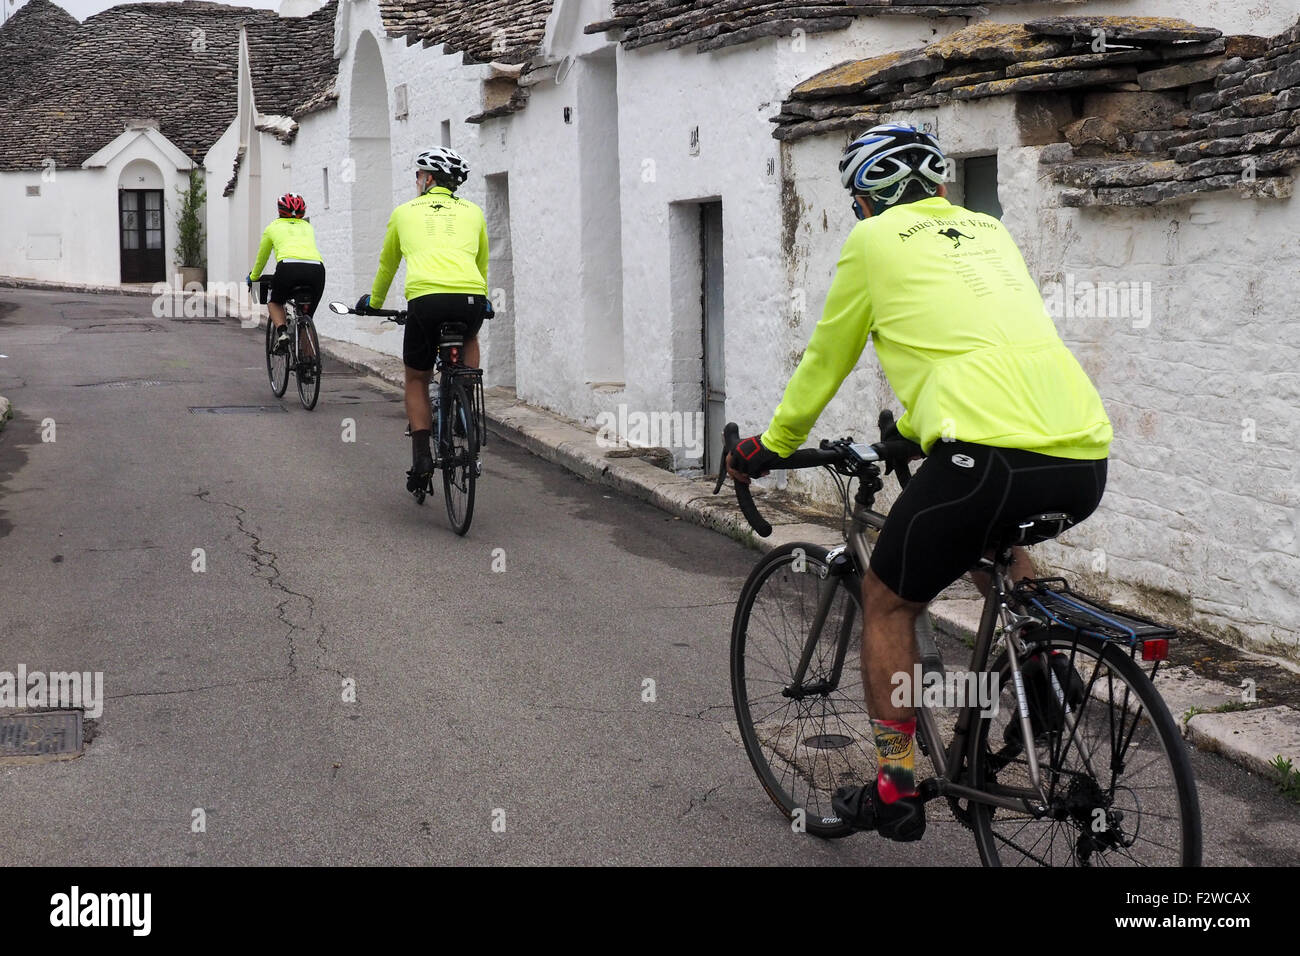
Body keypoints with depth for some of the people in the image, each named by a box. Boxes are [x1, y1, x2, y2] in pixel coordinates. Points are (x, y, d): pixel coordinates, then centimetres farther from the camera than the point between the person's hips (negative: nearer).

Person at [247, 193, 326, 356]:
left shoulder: (274, 226, 25)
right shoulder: (307, 227, 31)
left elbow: (262, 257, 36)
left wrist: (253, 277, 53)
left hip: (289, 267, -2)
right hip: (316, 268, 2)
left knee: (275, 302, 27)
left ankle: (282, 333, 0)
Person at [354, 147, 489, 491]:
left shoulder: (405, 212, 23)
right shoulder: (472, 212, 25)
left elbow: (386, 266, 36)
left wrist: (373, 302, 53)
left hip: (425, 298, -1)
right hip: (471, 299, 1)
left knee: (417, 379, 20)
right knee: (469, 340, 37)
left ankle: (421, 457, 7)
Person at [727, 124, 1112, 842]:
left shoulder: (876, 239, 11)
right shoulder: (988, 231, 28)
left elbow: (826, 360, 19)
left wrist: (770, 446, 34)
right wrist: (916, 423, 54)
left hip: (992, 455, -7)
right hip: (1086, 462, 7)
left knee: (886, 601, 14)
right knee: (987, 535, 39)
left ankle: (894, 788, 16)